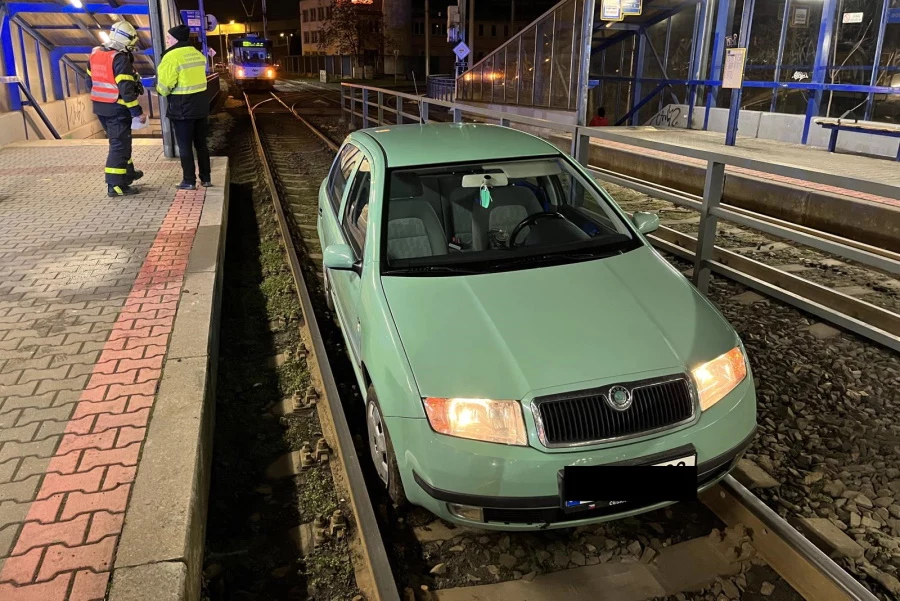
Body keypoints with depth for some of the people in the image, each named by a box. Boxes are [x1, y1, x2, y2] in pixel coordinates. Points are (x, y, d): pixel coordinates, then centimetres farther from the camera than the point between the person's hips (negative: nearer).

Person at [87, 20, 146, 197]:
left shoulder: (95, 54, 9)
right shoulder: (120, 59, -19)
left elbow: (90, 81, 16)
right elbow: (126, 89, -23)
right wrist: (138, 112, -17)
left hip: (100, 107, 9)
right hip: (117, 108, -9)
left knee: (118, 141, 23)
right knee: (119, 144, -4)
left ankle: (127, 173, 36)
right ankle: (115, 185, -4)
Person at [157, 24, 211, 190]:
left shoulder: (171, 57, -14)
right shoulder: (197, 54, 9)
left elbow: (164, 86, -13)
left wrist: (161, 91, 7)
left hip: (182, 108, -7)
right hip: (201, 105, 7)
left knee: (185, 146, 1)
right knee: (201, 144, 13)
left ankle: (189, 181, 4)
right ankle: (205, 179, 17)